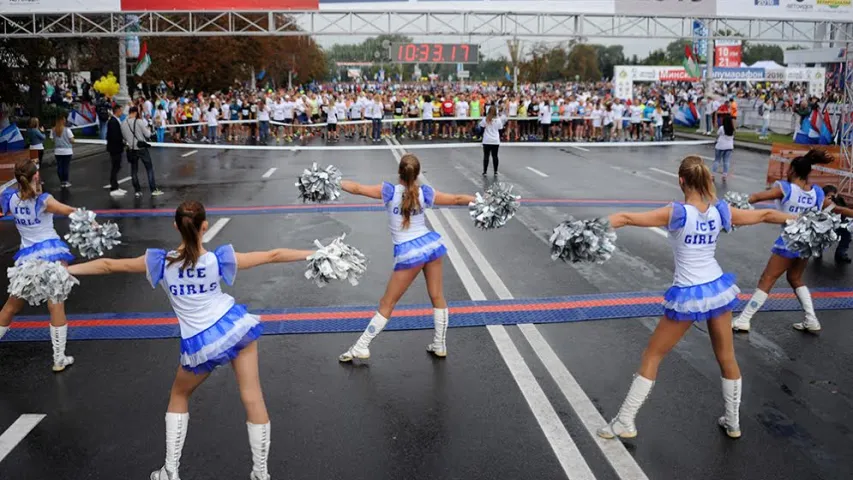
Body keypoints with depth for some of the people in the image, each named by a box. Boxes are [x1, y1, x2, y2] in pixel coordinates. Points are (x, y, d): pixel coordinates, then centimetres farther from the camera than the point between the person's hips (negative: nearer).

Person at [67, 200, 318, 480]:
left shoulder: (161, 262, -11)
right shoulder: (218, 259, -13)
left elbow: (109, 265, -3)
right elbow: (272, 256, -10)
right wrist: (314, 253, -2)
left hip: (200, 345, 1)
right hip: (235, 326, 0)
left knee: (179, 396, 26)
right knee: (252, 398, 8)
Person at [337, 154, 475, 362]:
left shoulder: (390, 191, -9)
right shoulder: (424, 193, -1)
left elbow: (357, 189, -10)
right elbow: (456, 199, 6)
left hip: (408, 253, -3)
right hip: (431, 243, 3)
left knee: (387, 303, 5)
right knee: (437, 297, 15)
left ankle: (361, 348, 11)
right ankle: (440, 346, 25)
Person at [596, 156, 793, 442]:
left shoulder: (677, 213, -17)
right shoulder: (720, 212, -2)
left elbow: (628, 219, -26)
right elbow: (764, 215, 13)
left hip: (688, 296, -5)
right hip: (718, 289, 5)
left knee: (652, 356, 6)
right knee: (726, 357, 20)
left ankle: (625, 422, 9)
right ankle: (733, 422, 36)